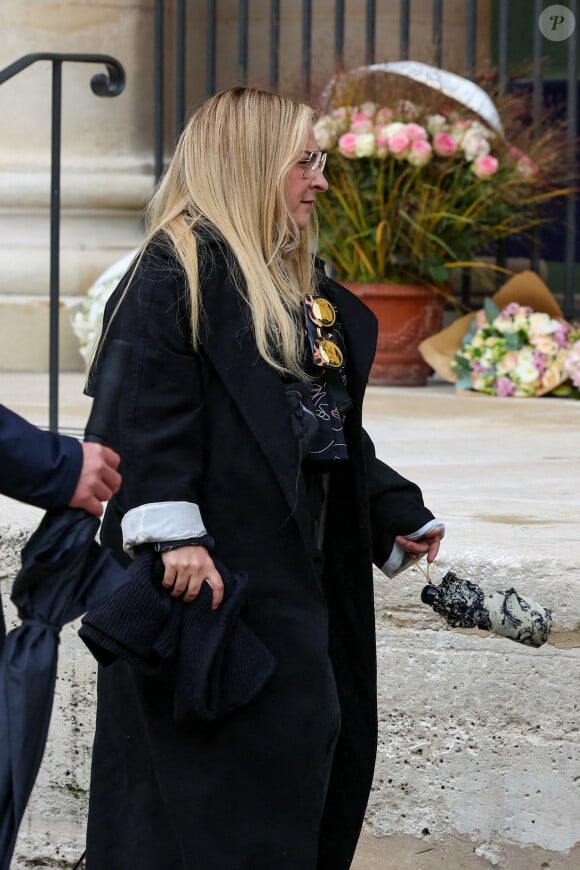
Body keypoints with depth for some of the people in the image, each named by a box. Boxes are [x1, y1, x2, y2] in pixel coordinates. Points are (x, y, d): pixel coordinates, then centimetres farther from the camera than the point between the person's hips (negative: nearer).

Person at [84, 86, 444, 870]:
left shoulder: (299, 284, 19)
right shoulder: (180, 265, -10)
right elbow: (146, 407, -20)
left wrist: (396, 513, 25)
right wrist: (170, 532, -28)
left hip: (299, 564, 10)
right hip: (217, 570, -10)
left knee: (327, 740, 10)